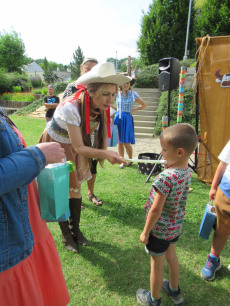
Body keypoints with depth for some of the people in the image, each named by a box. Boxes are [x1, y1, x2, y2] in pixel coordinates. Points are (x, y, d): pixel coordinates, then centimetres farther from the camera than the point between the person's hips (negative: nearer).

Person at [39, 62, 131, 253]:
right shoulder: (70, 108, -38)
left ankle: (76, 230, 29)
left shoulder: (100, 109, -17)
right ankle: (66, 235, 24)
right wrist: (105, 153, -50)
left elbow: (82, 143, -3)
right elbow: (79, 147, -37)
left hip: (72, 149, 5)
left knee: (75, 188, 9)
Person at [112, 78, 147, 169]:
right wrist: (117, 108, 6)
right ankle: (122, 161, 17)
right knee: (119, 141, 4)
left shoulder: (133, 94, 1)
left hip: (127, 118, -2)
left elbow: (144, 105, 9)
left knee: (126, 142, -6)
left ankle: (130, 159, 19)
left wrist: (133, 110, 0)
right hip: (118, 118, 3)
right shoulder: (117, 94, 5)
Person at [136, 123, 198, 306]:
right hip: (176, 226, 7)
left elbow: (156, 210, -27)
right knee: (171, 256, 29)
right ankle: (174, 291, 53)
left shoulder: (166, 177, -34)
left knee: (157, 265, 15)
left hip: (160, 229, -7)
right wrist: (152, 202, 7)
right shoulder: (187, 171, -9)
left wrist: (145, 232, -14)